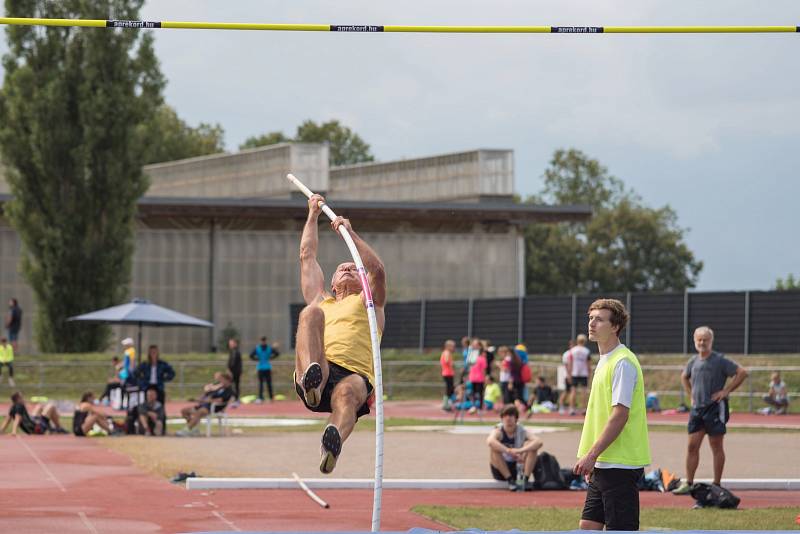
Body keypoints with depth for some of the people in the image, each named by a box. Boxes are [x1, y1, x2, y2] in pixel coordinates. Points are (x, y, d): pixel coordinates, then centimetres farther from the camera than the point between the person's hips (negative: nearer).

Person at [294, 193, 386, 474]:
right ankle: (312, 377, -54)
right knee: (311, 313, -25)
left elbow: (377, 269, 15)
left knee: (347, 393, -40)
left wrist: (350, 233, 15)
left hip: (356, 375, -1)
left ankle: (335, 440, -76)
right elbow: (307, 256, 44)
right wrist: (313, 215, 50)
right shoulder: (321, 301, 40)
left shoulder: (368, 302, 33)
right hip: (319, 370, 1)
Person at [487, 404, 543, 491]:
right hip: (501, 471, -2)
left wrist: (521, 450, -39)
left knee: (531, 445, -17)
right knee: (494, 448, -28)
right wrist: (509, 451, -45)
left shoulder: (522, 432, -6)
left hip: (519, 468, 2)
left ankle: (526, 480, -23)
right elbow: (490, 441, -37)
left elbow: (539, 442, -25)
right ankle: (510, 480, -25)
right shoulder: (498, 431, -11)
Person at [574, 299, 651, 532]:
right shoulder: (605, 361, 16)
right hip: (602, 465, 10)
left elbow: (619, 416, -20)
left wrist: (592, 455, -21)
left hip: (620, 465, -10)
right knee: (588, 527, 11)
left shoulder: (622, 363, -14)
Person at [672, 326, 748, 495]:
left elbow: (742, 372, -13)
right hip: (697, 408, 6)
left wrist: (726, 391, -13)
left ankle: (717, 485, 6)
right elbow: (684, 377, 30)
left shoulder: (719, 360, -9)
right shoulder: (693, 361, 10)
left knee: (716, 447, 1)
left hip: (715, 407, -6)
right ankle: (688, 484, 6)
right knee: (692, 446, 3)